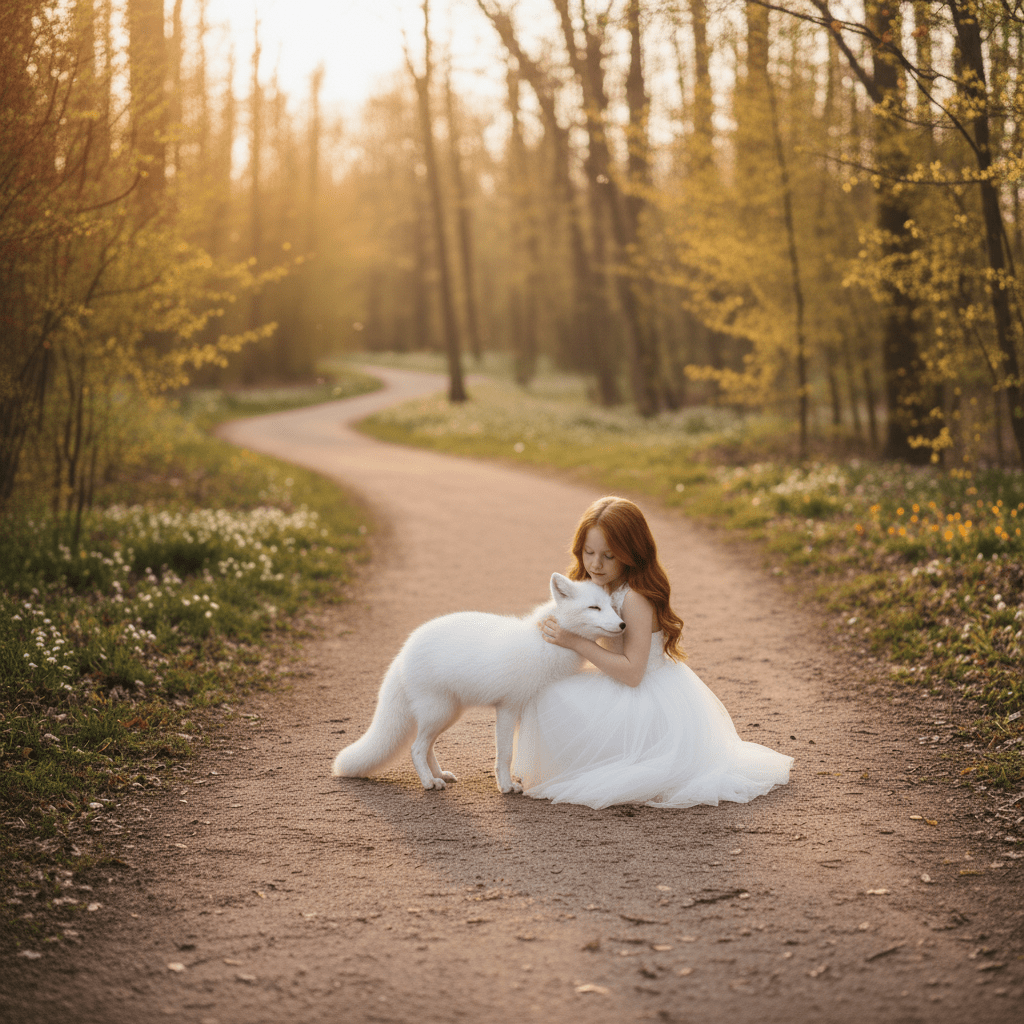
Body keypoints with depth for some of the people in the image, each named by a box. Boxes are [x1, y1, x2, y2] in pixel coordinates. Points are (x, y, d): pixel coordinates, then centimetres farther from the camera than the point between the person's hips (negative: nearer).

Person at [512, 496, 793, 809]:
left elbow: (632, 672, -26)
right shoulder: (605, 587, 5)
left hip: (653, 708, -10)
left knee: (553, 700, -20)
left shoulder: (636, 598, -23)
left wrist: (575, 642, -27)